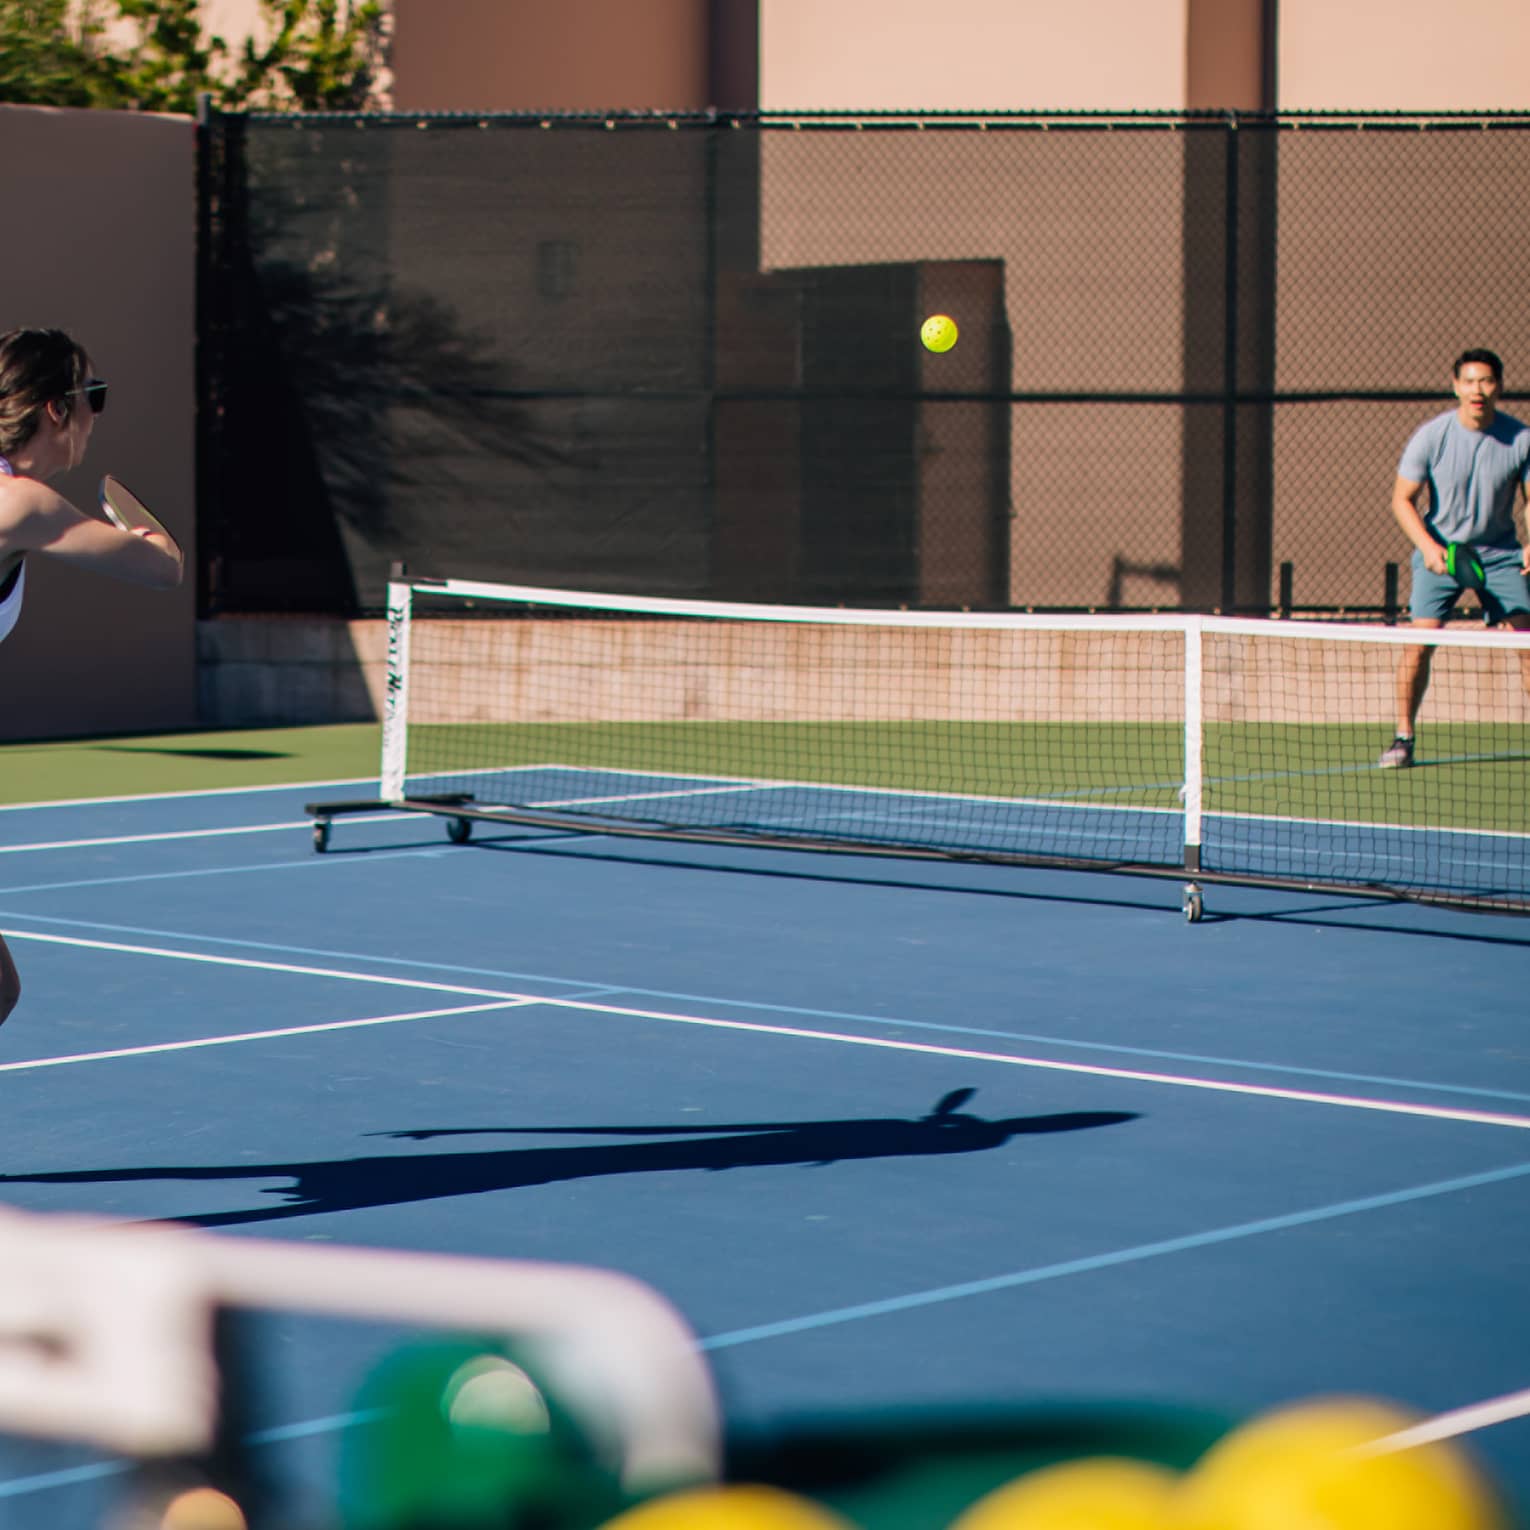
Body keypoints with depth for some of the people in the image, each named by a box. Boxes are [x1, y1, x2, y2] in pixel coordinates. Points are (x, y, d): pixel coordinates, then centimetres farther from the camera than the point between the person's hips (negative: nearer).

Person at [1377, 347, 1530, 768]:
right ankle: (1403, 738, 2)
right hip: (1440, 551, -1)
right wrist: (1428, 547, -19)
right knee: (1420, 640, -12)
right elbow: (1402, 499, -4)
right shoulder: (1430, 436, -13)